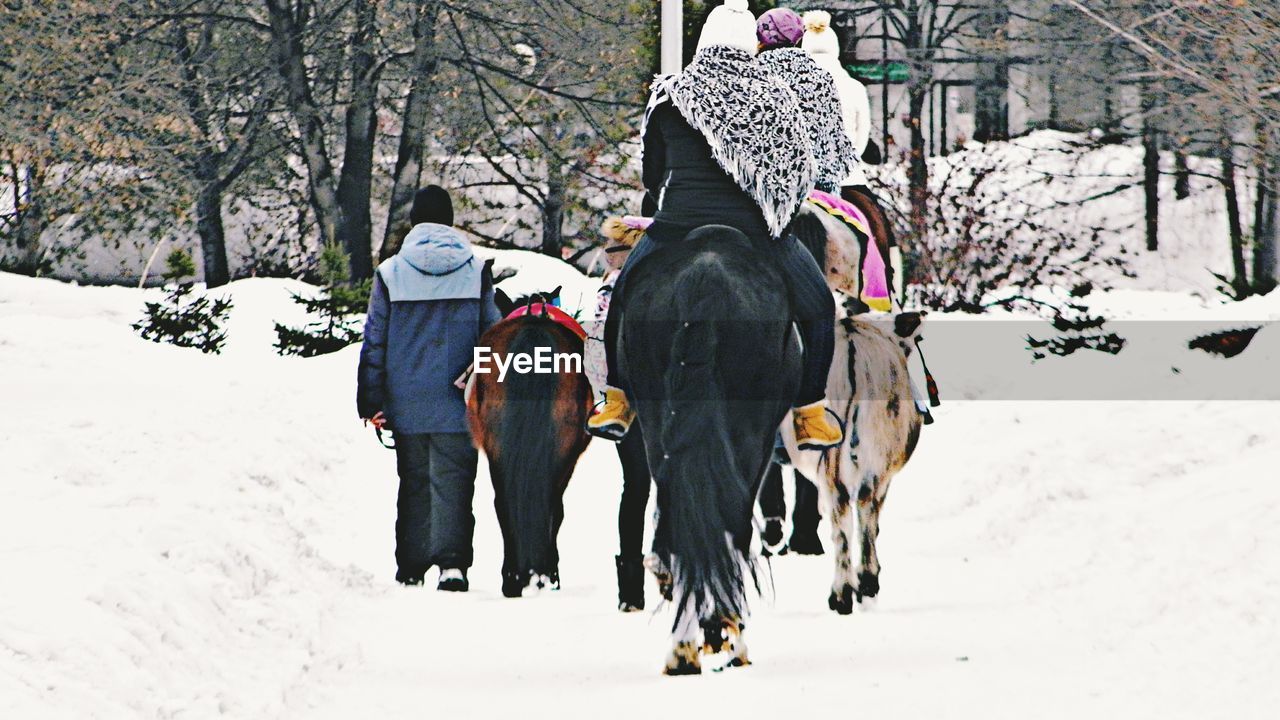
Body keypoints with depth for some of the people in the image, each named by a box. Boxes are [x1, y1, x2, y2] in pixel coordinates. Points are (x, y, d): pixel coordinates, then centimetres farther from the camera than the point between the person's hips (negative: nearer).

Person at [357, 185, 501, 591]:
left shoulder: (390, 273, 0)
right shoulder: (475, 271, 1)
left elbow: (375, 341, 1)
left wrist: (371, 402, 6)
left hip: (407, 401, 1)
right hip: (457, 402, -1)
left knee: (413, 481, 11)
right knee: (452, 480, -3)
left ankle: (411, 568, 11)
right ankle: (451, 562, -19)